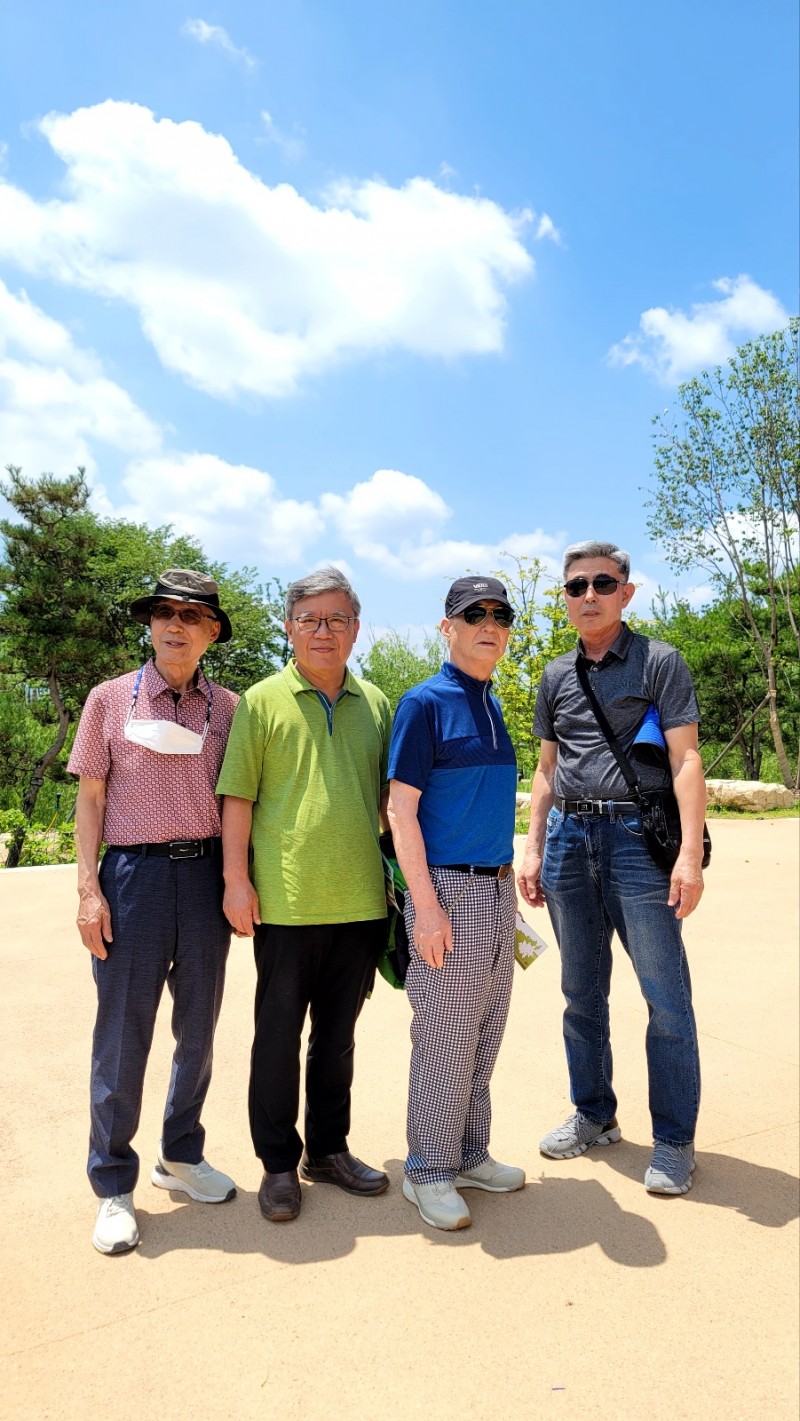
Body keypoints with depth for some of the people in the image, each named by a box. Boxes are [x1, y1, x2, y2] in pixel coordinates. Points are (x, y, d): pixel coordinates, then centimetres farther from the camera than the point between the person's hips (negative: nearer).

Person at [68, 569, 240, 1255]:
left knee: (198, 1027, 14)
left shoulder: (228, 707, 6)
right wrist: (89, 890, -6)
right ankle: (114, 1186, 22)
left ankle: (181, 1155, 34)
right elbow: (90, 797, 1)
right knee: (123, 1033, 4)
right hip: (134, 871, -2)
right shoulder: (111, 698, 2)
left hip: (206, 873, 3)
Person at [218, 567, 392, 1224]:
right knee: (279, 1034, 9)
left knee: (338, 1033, 17)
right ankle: (278, 1162, 26)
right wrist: (236, 879, -9)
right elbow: (238, 795, -3)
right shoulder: (263, 700, -1)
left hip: (360, 900, 4)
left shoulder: (375, 703, 10)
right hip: (285, 899, -3)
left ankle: (329, 1148, 34)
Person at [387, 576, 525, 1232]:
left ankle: (469, 1155, 32)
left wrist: (509, 888, 17)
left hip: (497, 889, 8)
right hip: (449, 889, -7)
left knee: (484, 1036, 16)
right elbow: (400, 810, -14)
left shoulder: (492, 705, 12)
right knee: (444, 1039, 3)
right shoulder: (426, 703, -10)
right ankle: (428, 1171, 21)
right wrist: (426, 906, -18)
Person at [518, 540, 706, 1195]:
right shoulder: (556, 676, 14)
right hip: (569, 838, 5)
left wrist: (691, 853, -15)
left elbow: (686, 760, -6)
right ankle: (594, 1115, 30)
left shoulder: (660, 662, 0)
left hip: (638, 836, -4)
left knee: (666, 997, -1)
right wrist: (534, 848, 10)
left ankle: (674, 1141, 16)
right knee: (582, 991, 13)